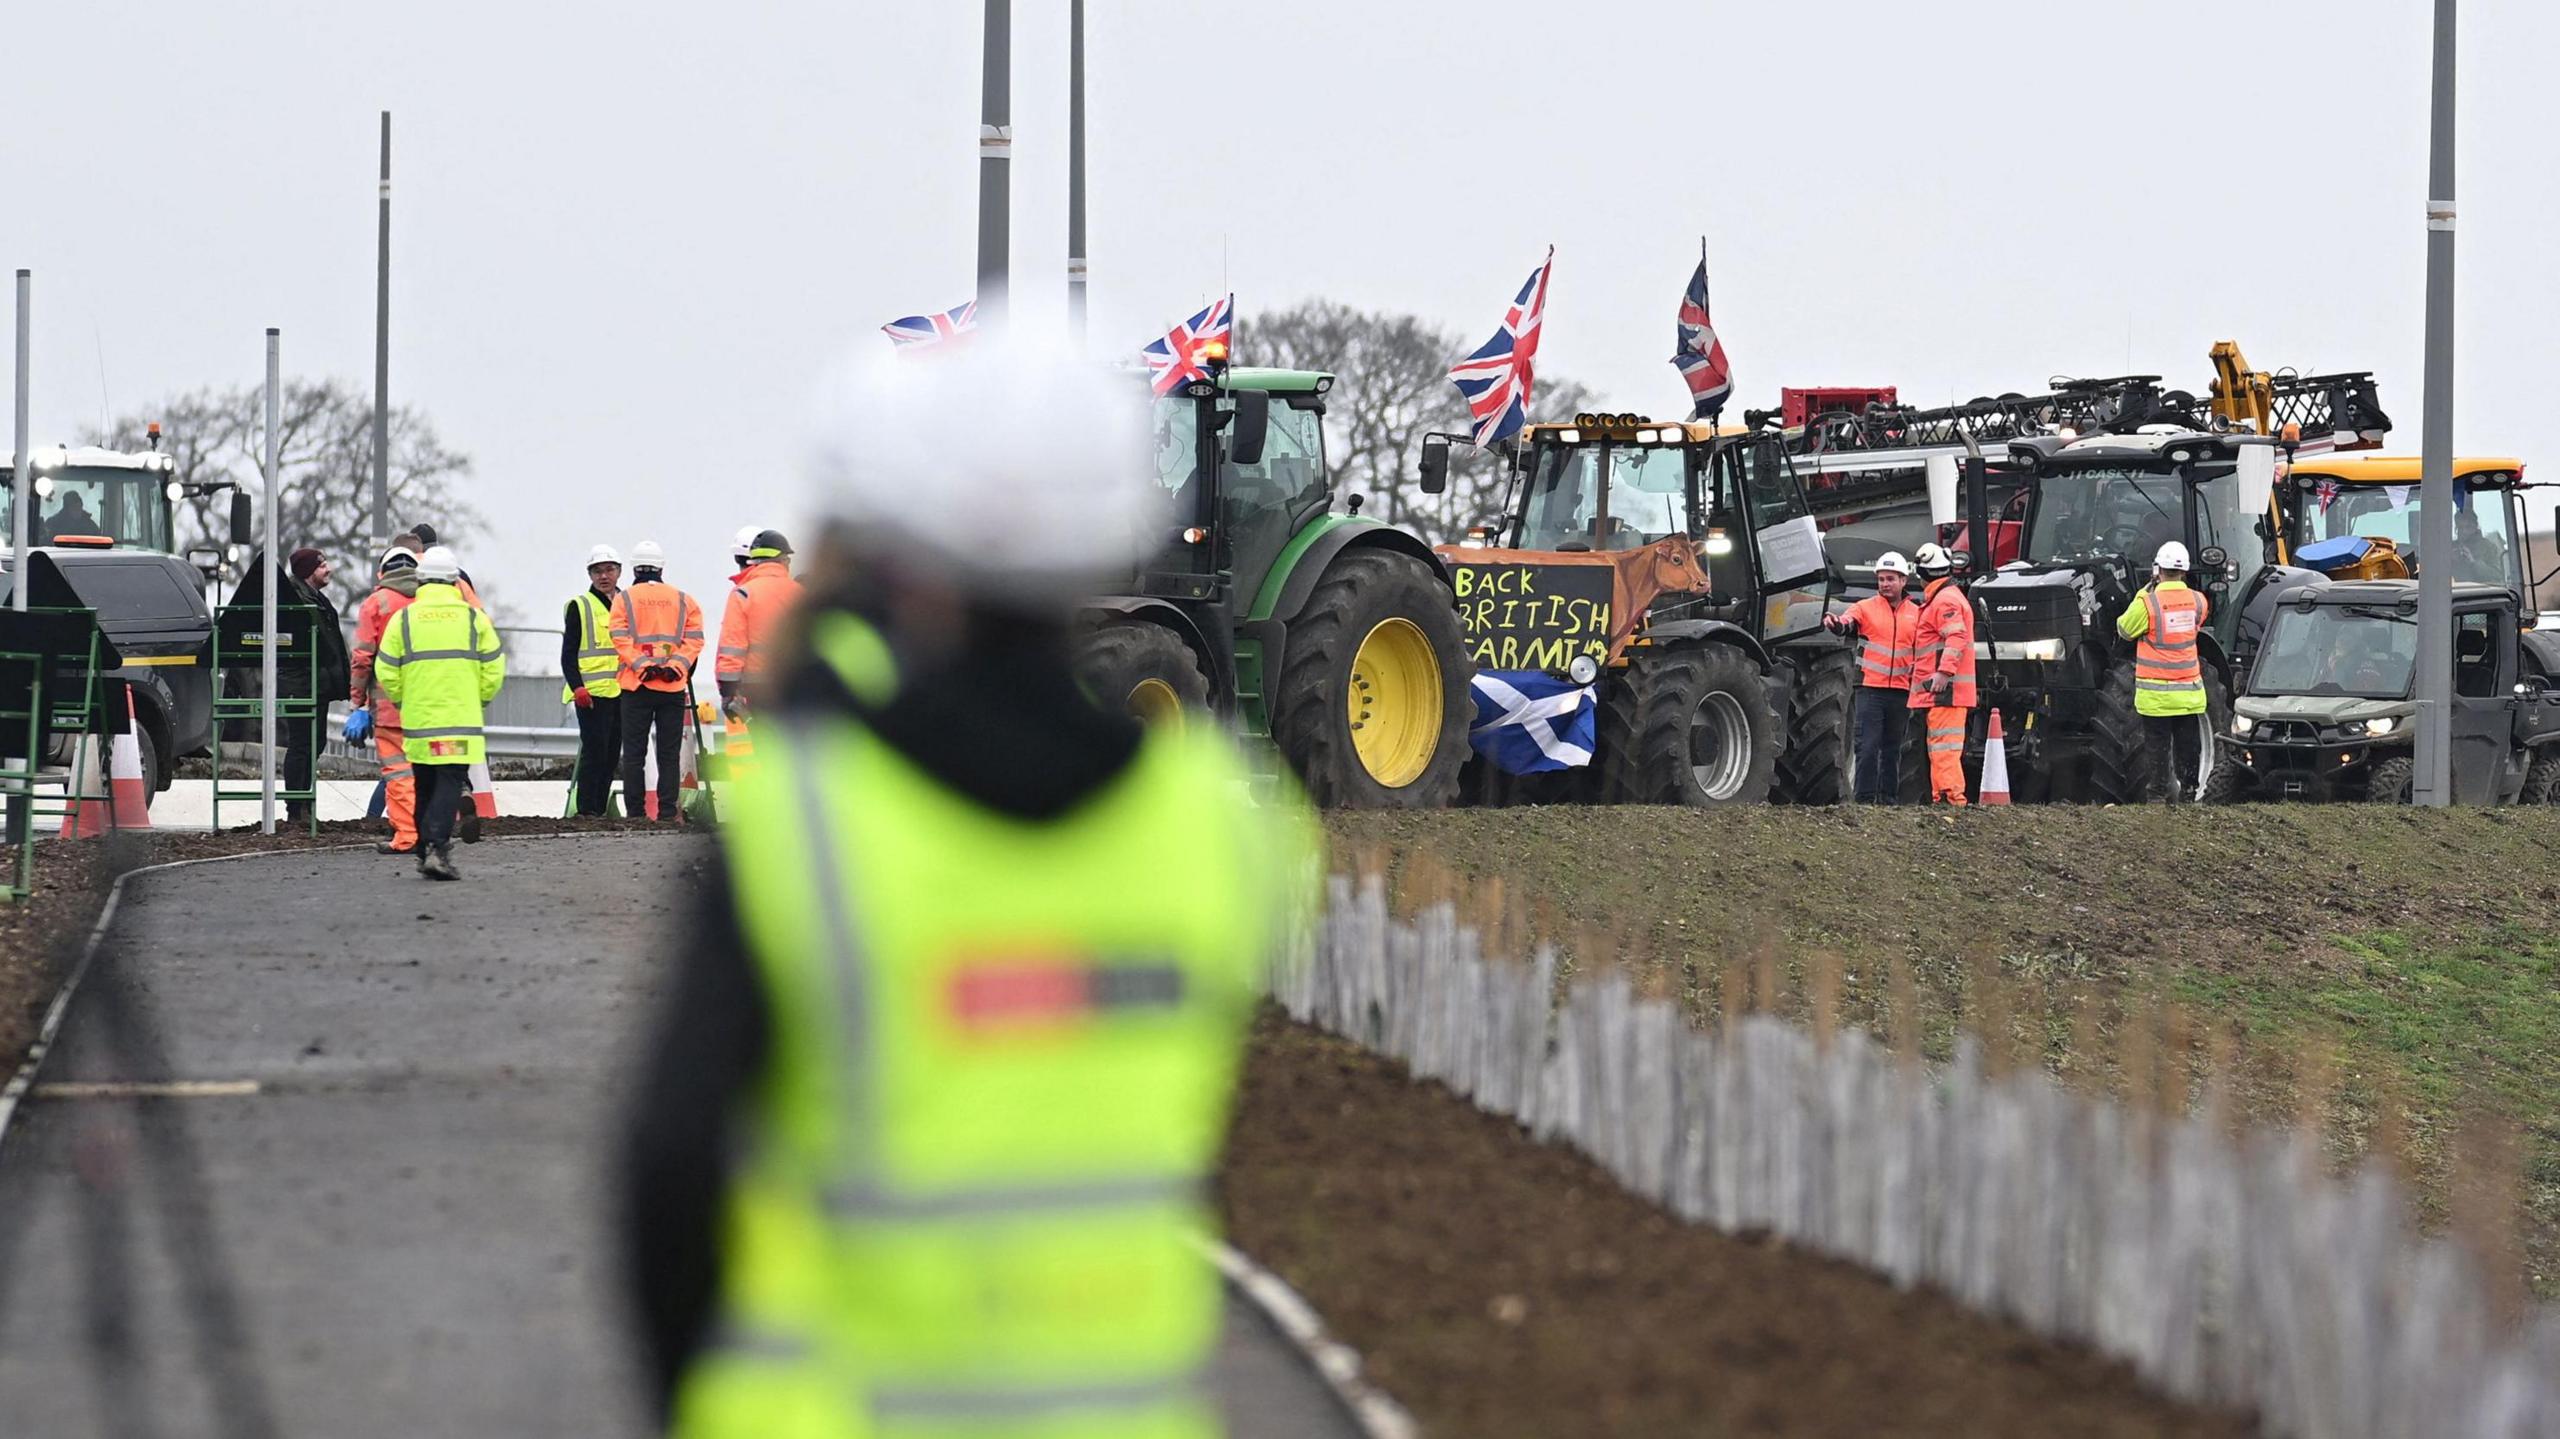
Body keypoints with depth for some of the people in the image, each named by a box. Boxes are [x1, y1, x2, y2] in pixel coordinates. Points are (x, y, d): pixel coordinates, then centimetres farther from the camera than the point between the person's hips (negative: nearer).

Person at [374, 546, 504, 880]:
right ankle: (437, 849, -22)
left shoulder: (404, 618, 3)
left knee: (425, 787, 14)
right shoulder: (473, 617, 1)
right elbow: (493, 670, 2)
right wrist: (478, 701, 18)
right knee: (450, 785, -5)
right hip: (460, 717, -2)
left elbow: (387, 674, 3)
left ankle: (425, 851, 18)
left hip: (418, 718, 2)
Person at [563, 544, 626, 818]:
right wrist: (577, 687, -13)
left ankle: (600, 809, 13)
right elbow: (568, 653, -2)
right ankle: (587, 811, -7)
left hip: (622, 691, 5)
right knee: (594, 751, -10)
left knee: (612, 754, 7)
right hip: (591, 692, -5)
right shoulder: (579, 606, 1)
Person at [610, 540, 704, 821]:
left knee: (634, 753, 3)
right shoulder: (684, 600, 9)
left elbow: (621, 640, -7)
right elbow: (694, 640, 0)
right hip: (674, 687, 1)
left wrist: (643, 666, -13)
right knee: (669, 753, 4)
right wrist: (676, 666, -10)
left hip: (636, 686, -1)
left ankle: (635, 812, -1)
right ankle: (667, 812, -1)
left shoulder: (624, 600, 4)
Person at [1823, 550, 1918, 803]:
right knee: (1868, 746, -7)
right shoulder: (1866, 608, 2)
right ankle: (1865, 799, -6)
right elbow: (1847, 623, -18)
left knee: (1893, 748, 9)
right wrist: (1835, 623, -40)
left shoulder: (1916, 614, 12)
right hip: (1871, 689, -3)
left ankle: (1889, 799, 14)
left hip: (1900, 692, 3)